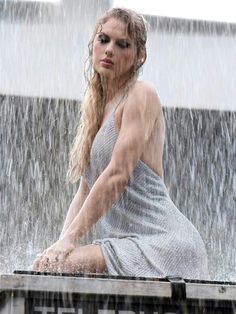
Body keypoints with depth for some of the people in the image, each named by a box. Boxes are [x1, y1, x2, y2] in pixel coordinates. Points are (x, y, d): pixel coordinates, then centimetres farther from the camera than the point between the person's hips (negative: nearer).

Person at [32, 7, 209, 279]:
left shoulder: (141, 94, -5)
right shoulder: (94, 108, 19)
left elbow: (118, 175, -16)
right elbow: (85, 190, 17)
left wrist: (69, 239, -19)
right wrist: (60, 244, 2)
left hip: (161, 240, -8)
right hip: (125, 242, 8)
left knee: (51, 269, -25)